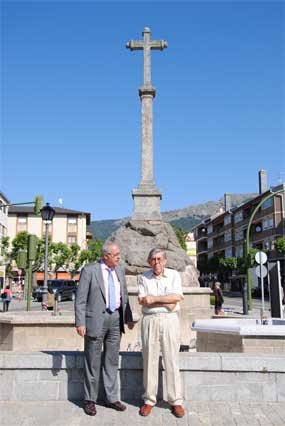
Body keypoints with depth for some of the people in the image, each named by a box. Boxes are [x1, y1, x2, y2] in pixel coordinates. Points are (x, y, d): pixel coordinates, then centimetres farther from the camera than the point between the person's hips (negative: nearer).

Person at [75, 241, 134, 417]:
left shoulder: (120, 271, 10)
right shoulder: (89, 270, -8)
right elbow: (80, 299, -10)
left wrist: (128, 318, 13)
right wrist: (80, 323, -14)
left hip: (116, 319, 5)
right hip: (96, 319, -5)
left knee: (112, 361, 12)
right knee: (93, 362, 6)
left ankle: (112, 398, 23)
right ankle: (90, 399, 19)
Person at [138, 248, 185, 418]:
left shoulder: (174, 275, 4)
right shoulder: (143, 277, 6)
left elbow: (177, 297, -9)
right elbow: (142, 300, -5)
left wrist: (154, 299, -11)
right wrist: (166, 302, -10)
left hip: (170, 320, -1)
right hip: (150, 320, 1)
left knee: (172, 361, 3)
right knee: (150, 361, 5)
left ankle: (176, 401, 11)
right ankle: (149, 400, 15)